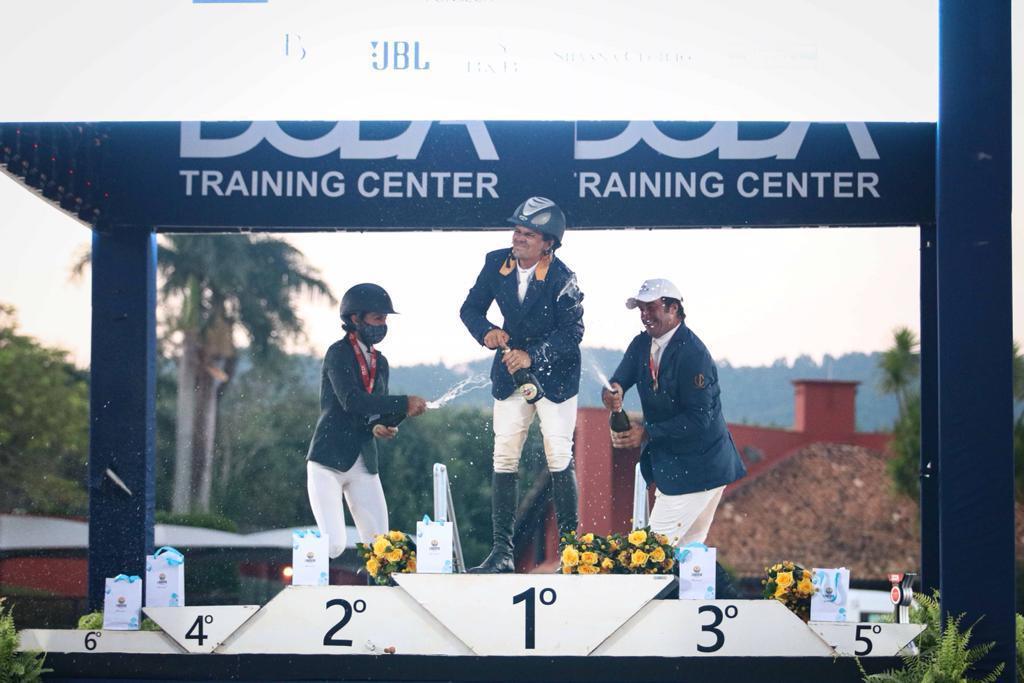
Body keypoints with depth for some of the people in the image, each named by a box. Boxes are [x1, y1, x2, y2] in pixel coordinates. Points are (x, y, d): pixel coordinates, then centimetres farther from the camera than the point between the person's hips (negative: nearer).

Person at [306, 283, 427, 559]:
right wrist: (404, 404, -24)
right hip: (329, 462, -7)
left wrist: (380, 426, -6)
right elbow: (352, 401, -23)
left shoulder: (379, 362, 15)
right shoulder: (338, 354, -9)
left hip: (364, 463, 7)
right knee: (334, 544, -15)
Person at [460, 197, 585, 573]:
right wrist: (487, 331, -19)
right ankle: (502, 552, 1)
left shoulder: (562, 279, -19)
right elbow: (471, 307, 2)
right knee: (504, 460, -1)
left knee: (559, 458, -5)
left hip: (554, 376, -4)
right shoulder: (496, 263, -7)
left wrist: (532, 355, -30)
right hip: (510, 374, 4)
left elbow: (572, 332, -19)